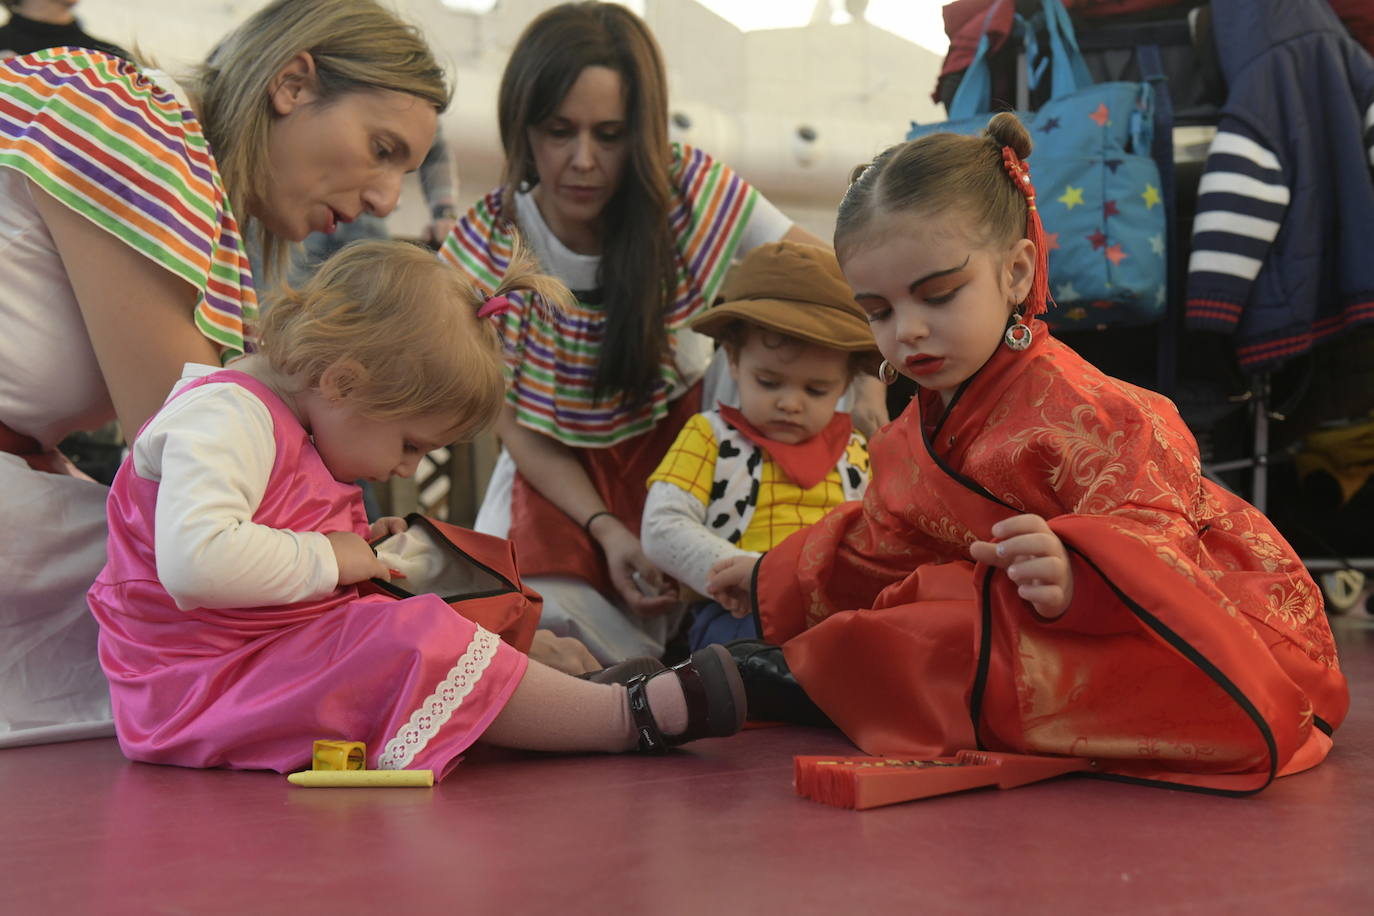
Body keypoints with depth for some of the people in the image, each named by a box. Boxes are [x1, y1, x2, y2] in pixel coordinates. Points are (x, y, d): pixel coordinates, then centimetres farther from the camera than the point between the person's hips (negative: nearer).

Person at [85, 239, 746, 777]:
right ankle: (636, 715, -19)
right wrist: (328, 559, -22)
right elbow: (196, 561, -36)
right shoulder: (223, 415, -19)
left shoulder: (289, 430, 15)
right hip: (202, 697, -12)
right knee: (418, 645, -24)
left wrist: (355, 553, 9)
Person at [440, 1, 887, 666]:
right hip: (561, 470, 1)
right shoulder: (486, 249, -16)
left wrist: (865, 388, -29)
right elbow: (519, 428, -9)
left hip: (685, 434, 0)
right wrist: (605, 529, -23)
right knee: (543, 618, -20)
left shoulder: (693, 192, -19)